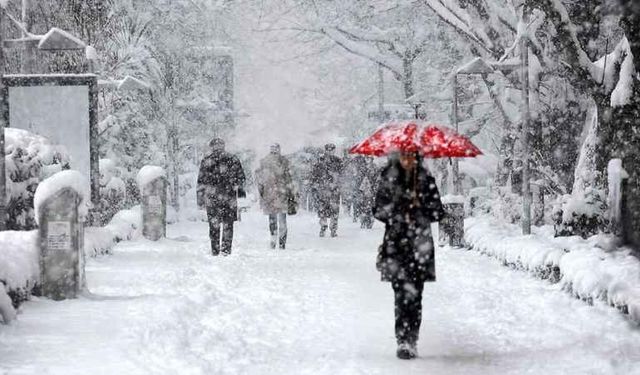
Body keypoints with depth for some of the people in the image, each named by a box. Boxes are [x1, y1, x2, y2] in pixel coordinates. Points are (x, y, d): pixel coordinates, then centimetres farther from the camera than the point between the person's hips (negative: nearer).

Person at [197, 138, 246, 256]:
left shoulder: (206, 161, 2)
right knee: (228, 224, 6)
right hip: (229, 197, 0)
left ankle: (215, 250, 6)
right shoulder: (233, 159, 4)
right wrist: (240, 189, 22)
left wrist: (200, 199, 7)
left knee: (214, 225, 6)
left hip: (211, 197, 0)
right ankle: (226, 249, 1)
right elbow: (240, 177, 8)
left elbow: (201, 182, 2)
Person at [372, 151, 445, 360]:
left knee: (414, 295, -4)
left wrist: (420, 205, -11)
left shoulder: (426, 181, 8)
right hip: (396, 243, 0)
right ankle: (404, 341, -10)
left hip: (420, 245, 1)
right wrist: (395, 209, -11)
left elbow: (438, 212, 7)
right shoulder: (388, 180, 8)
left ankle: (411, 341, 3)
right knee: (402, 293, -10)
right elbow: (378, 210, 7)